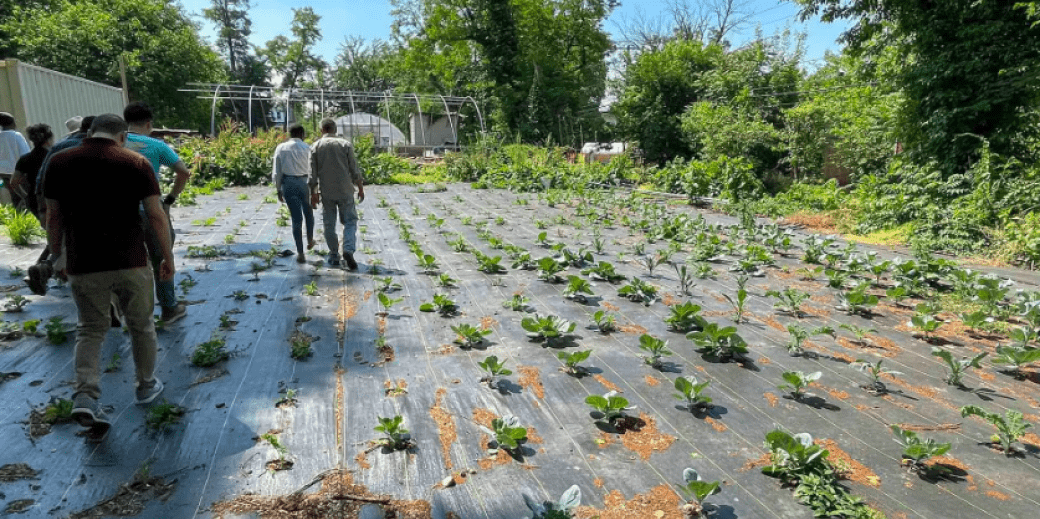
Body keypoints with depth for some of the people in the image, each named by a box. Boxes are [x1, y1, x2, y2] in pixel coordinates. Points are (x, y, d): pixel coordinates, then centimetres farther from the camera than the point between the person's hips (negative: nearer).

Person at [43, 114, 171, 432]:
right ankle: (146, 386, 29)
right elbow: (156, 216, -8)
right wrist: (168, 257, 1)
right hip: (130, 262, -2)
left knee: (90, 330, 14)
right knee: (141, 325, 15)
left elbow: (54, 217, 6)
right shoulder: (136, 163, -5)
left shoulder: (60, 162, 2)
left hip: (83, 265, 2)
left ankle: (86, 396, -1)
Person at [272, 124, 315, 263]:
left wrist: (279, 190, 11)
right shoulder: (307, 148, -4)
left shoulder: (280, 148, 4)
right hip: (304, 182, -2)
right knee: (309, 213, 23)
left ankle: (300, 253, 4)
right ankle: (310, 241, 38)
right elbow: (312, 170, -7)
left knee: (296, 218, 5)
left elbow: (276, 171, 4)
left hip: (288, 184, 2)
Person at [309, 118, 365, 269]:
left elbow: (313, 173, 0)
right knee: (350, 221, 5)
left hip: (326, 192, 1)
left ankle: (334, 257, 14)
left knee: (329, 225, 10)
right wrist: (360, 188, 8)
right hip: (345, 190, -1)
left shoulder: (315, 147, 3)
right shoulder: (345, 144, 0)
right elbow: (354, 169, -1)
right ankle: (348, 250, -16)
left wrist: (313, 193, 6)